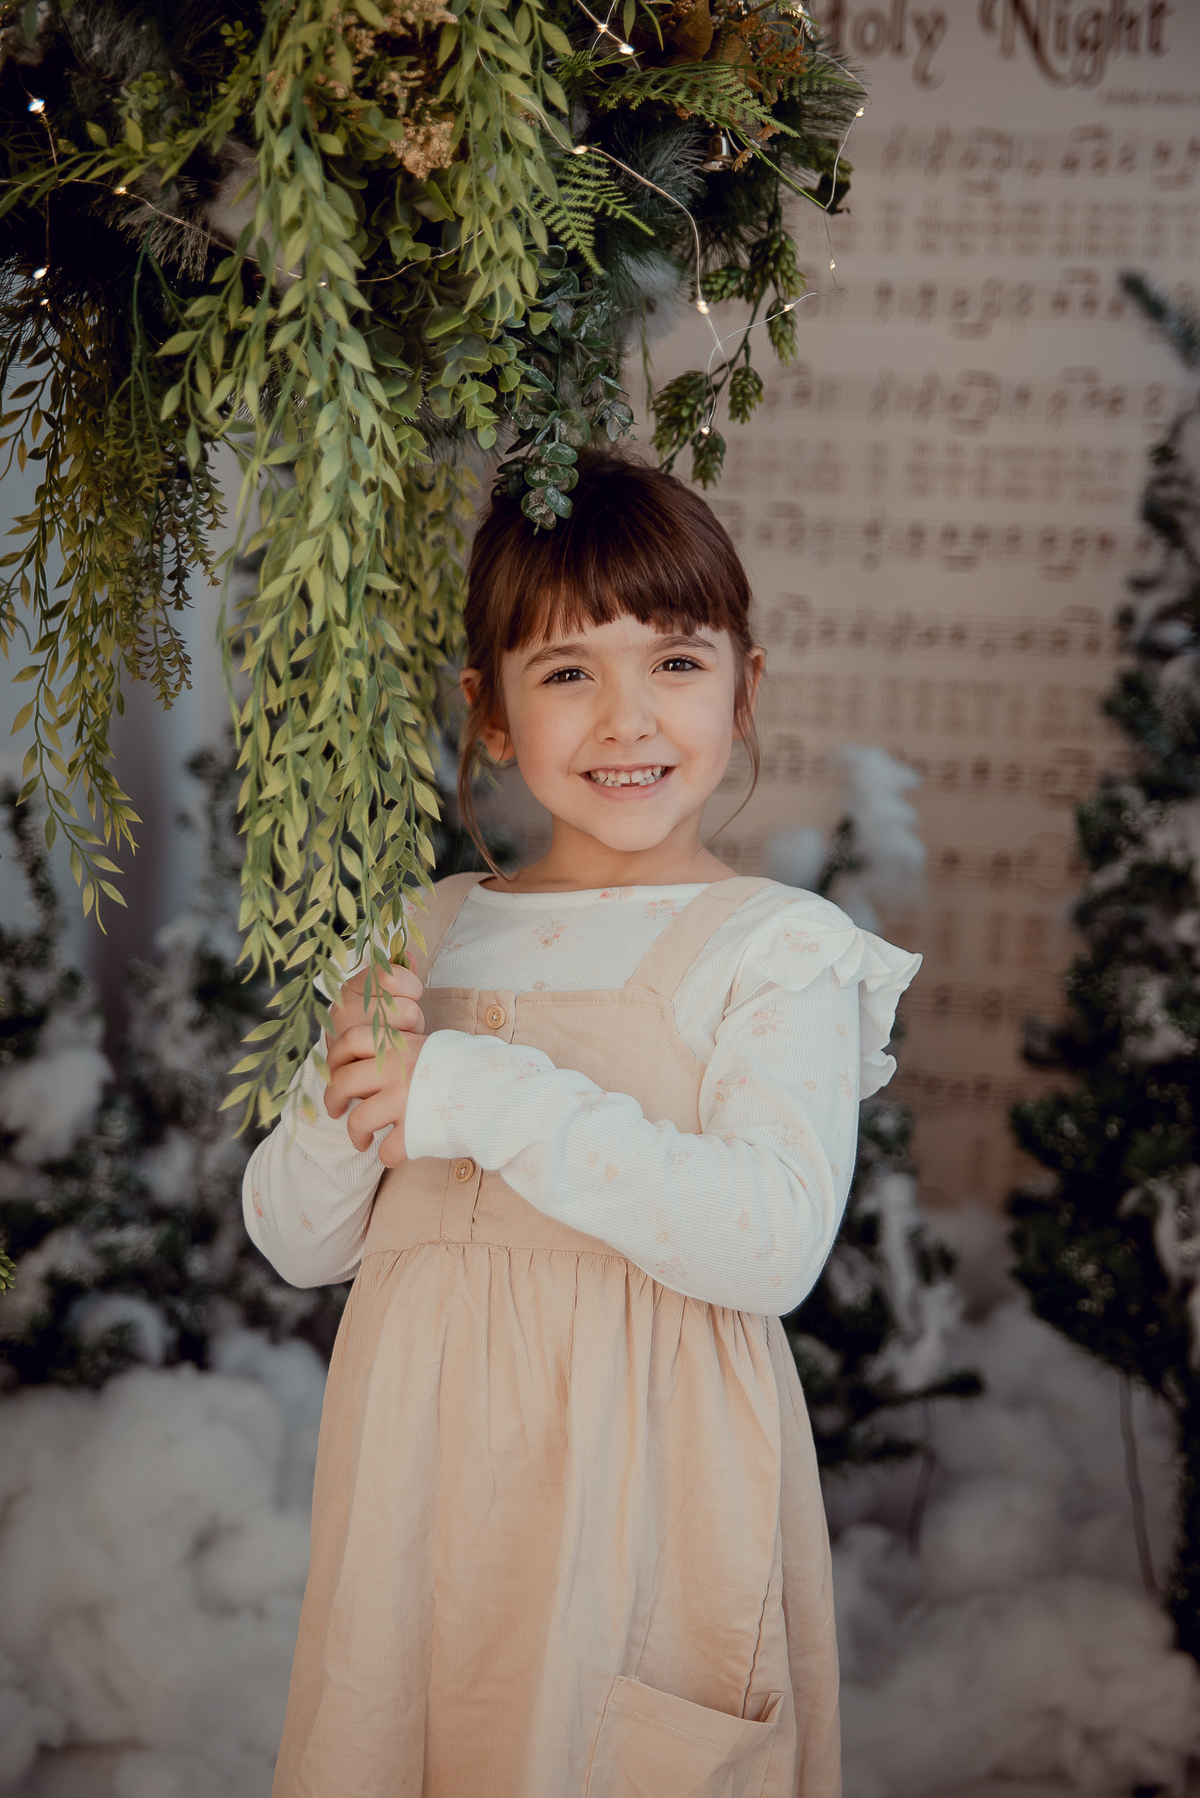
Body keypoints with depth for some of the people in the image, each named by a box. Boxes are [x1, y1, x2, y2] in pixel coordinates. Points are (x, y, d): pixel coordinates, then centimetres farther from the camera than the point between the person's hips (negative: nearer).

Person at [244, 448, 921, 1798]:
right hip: (429, 1470, 4)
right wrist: (346, 1103, -11)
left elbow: (777, 1243, -21)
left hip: (638, 1477, -4)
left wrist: (491, 1097, -23)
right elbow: (297, 1244, 11)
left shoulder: (776, 951, -5)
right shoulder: (424, 935, 9)